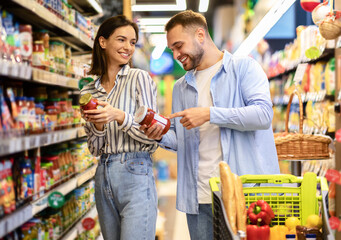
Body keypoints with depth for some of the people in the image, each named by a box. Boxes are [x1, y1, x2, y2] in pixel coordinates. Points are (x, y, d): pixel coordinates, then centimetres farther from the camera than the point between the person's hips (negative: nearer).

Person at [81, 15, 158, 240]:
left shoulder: (139, 78, -3)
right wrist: (97, 126, -9)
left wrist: (119, 116, -22)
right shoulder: (89, 92, 11)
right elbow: (95, 149, 12)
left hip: (135, 176, -5)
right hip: (103, 177, 5)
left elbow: (152, 138, -7)